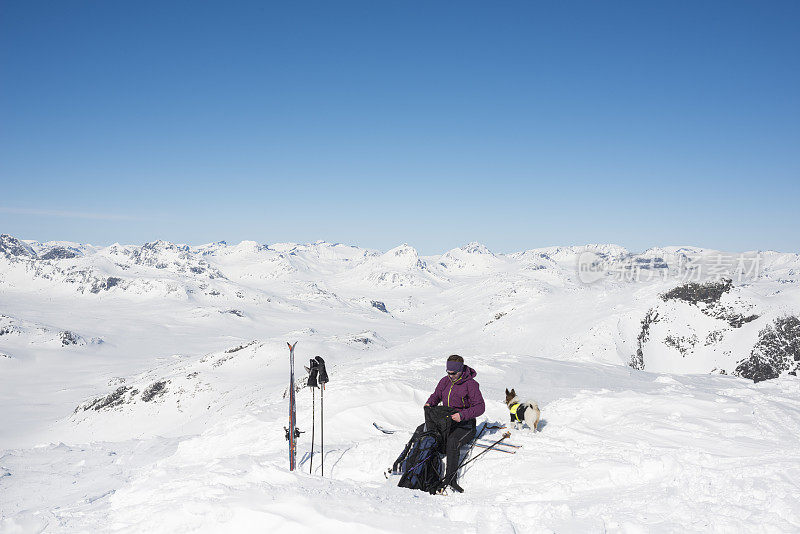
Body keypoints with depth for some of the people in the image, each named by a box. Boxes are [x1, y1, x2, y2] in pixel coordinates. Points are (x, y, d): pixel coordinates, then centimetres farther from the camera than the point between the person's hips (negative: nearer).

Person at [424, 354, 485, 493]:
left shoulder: (470, 384, -11)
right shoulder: (445, 381, 8)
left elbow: (480, 407, -15)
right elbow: (436, 395, 24)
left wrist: (462, 415, -28)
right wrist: (429, 404, 0)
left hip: (465, 425, -6)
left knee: (452, 441, -36)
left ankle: (450, 478, -34)